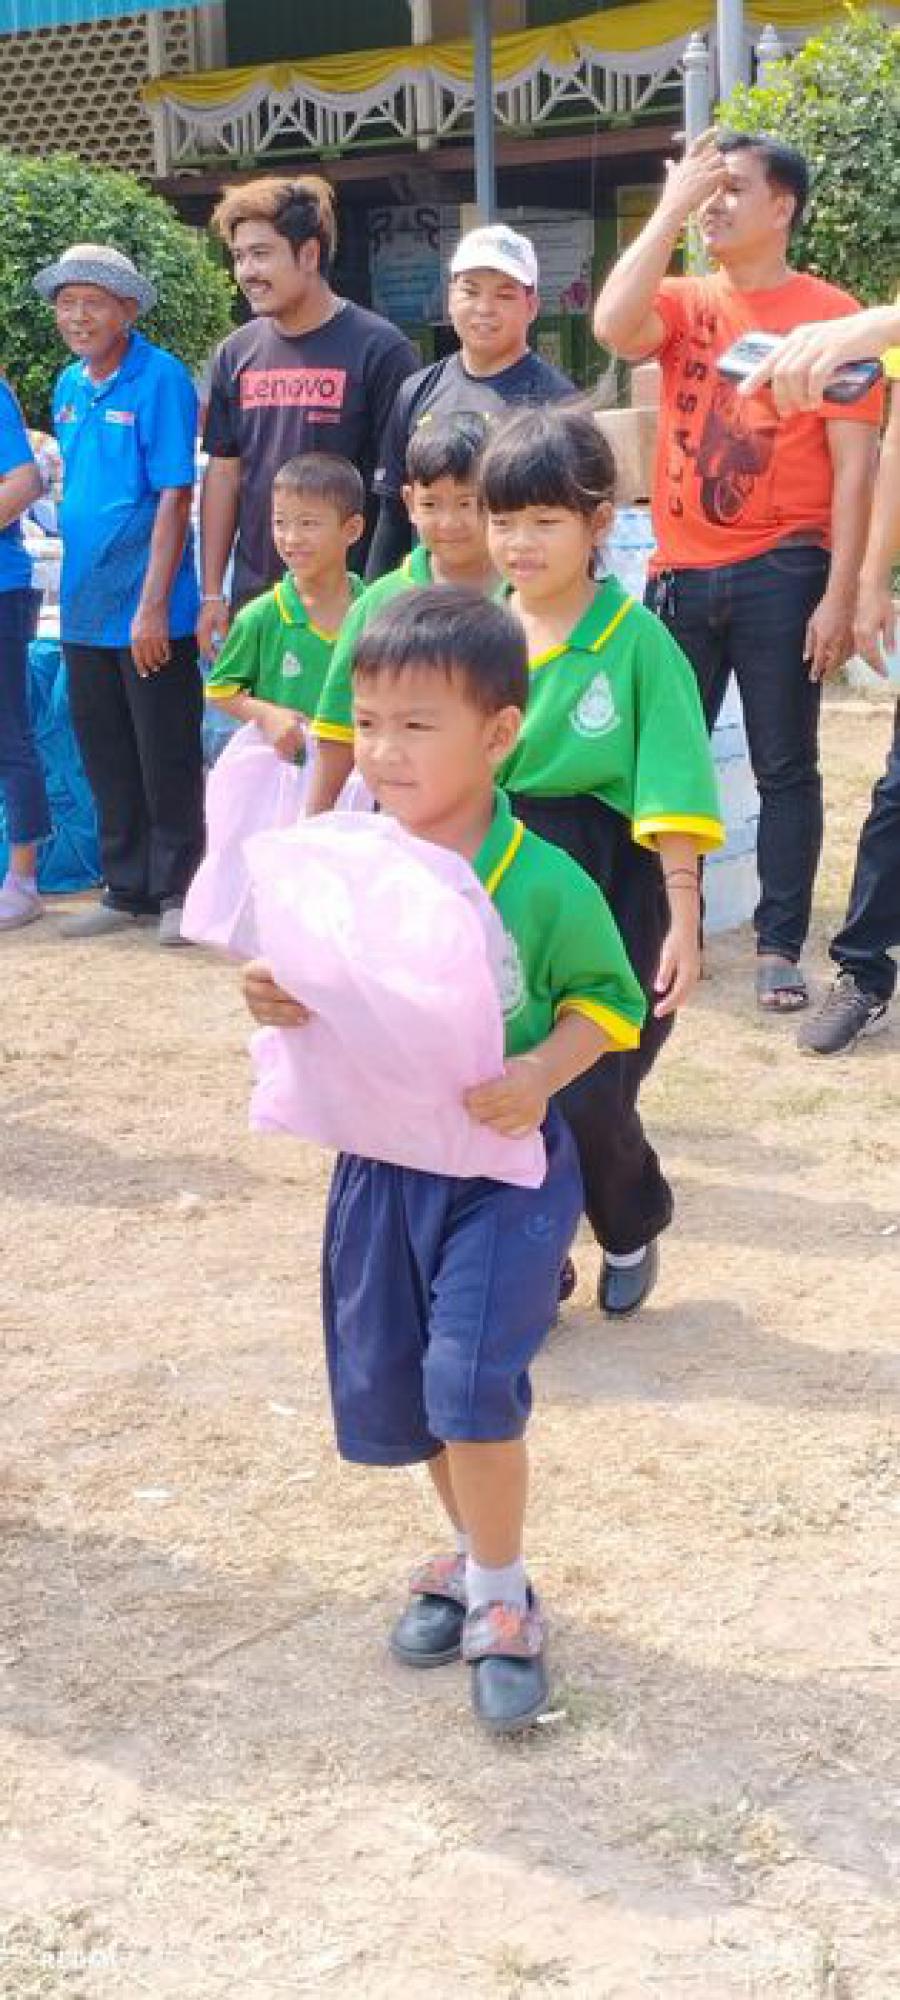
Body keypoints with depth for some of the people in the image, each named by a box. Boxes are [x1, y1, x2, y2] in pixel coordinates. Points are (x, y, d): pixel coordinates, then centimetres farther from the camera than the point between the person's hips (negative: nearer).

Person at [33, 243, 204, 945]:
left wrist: (153, 605, -20)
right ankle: (128, 890, 26)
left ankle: (178, 891, 15)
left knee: (167, 758, 3)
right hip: (84, 607, 7)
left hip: (149, 612, -7)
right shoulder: (68, 386, 9)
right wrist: (76, 586, 11)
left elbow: (174, 496, -16)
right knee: (106, 757, 14)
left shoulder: (161, 379, -11)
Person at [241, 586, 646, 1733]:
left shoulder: (548, 887, -17)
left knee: (471, 1374, -15)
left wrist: (542, 1073, -23)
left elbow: (607, 1001, -6)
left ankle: (501, 1595, 9)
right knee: (387, 1381, 13)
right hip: (380, 1160, 5)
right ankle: (475, 1552, 39)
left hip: (506, 1165, -5)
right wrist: (274, 1000, -15)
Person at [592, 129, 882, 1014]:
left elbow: (854, 465, -5)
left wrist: (840, 595, -11)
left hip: (781, 574, -3)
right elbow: (612, 327, -15)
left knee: (783, 767, 3)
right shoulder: (684, 303, 8)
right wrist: (671, 205, -11)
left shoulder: (830, 314, -3)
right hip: (681, 574, 4)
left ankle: (779, 947, 11)